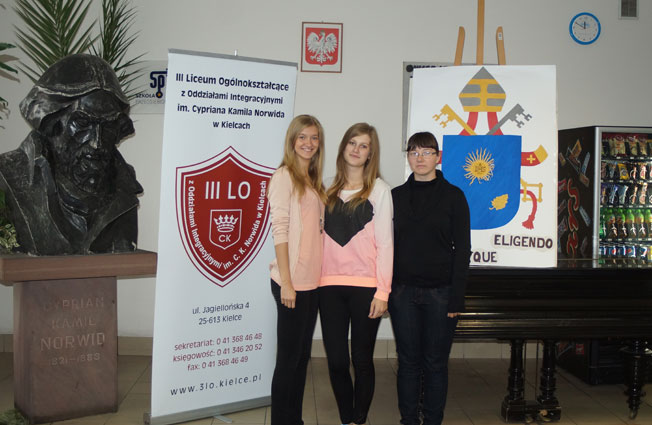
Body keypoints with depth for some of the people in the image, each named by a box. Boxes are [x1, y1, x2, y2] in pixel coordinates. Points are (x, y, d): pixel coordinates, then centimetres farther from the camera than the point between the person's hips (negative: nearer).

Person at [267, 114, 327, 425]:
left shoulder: (313, 182, 16)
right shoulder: (284, 176, -7)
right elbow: (279, 230, -13)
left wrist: (319, 274, 9)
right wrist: (286, 283, -17)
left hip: (312, 280, 8)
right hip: (292, 282, -8)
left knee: (302, 355, 14)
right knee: (289, 357, 0)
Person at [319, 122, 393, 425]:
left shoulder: (378, 189, 2)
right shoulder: (329, 189, 13)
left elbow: (384, 243, -2)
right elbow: (320, 237, 13)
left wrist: (382, 291, -8)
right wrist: (316, 278, 3)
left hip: (365, 286, -3)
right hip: (330, 285, 3)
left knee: (362, 359, 4)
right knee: (336, 360, 5)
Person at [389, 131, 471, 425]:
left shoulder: (453, 196, 1)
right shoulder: (397, 196, 8)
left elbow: (462, 249, -2)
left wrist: (456, 298, -8)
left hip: (440, 291, -2)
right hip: (403, 291, 2)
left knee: (436, 362, 5)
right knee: (408, 361, 7)